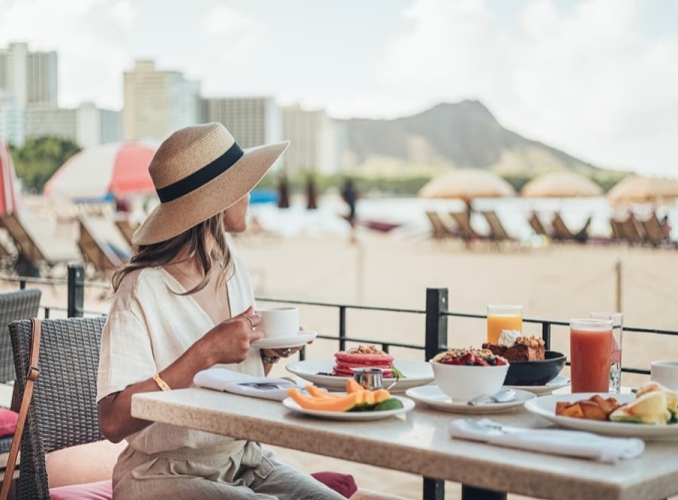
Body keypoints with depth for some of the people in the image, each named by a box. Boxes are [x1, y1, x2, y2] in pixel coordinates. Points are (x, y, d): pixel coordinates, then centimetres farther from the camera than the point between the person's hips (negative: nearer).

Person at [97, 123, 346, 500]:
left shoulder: (234, 267, 5)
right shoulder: (143, 290, -17)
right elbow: (114, 422, -23)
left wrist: (270, 353, -3)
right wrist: (204, 354, -26)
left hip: (245, 461, 7)